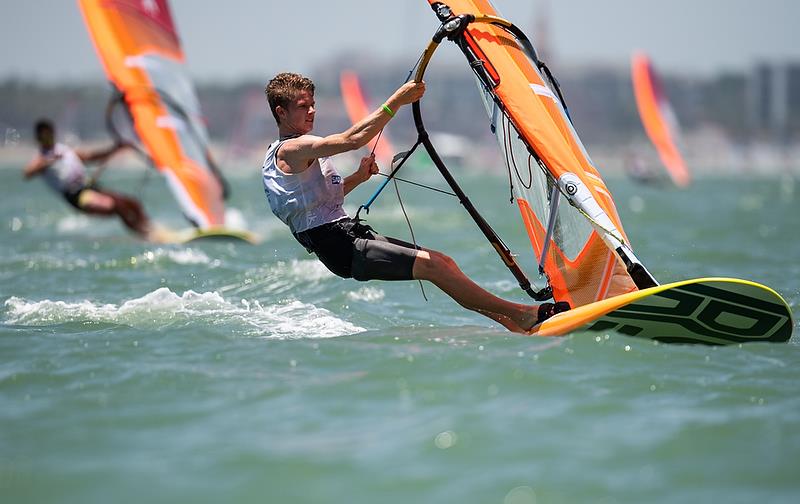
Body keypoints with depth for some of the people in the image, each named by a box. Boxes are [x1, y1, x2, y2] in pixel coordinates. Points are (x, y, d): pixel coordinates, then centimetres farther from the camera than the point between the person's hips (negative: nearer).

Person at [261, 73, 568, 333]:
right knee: (432, 265, -20)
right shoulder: (290, 151, -13)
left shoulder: (285, 153, 20)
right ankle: (522, 315, -21)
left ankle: (514, 326, -2)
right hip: (339, 247, -11)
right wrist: (397, 100, -25)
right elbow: (352, 139, -26)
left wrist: (358, 177, 14)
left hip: (348, 233, 11)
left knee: (443, 261, 2)